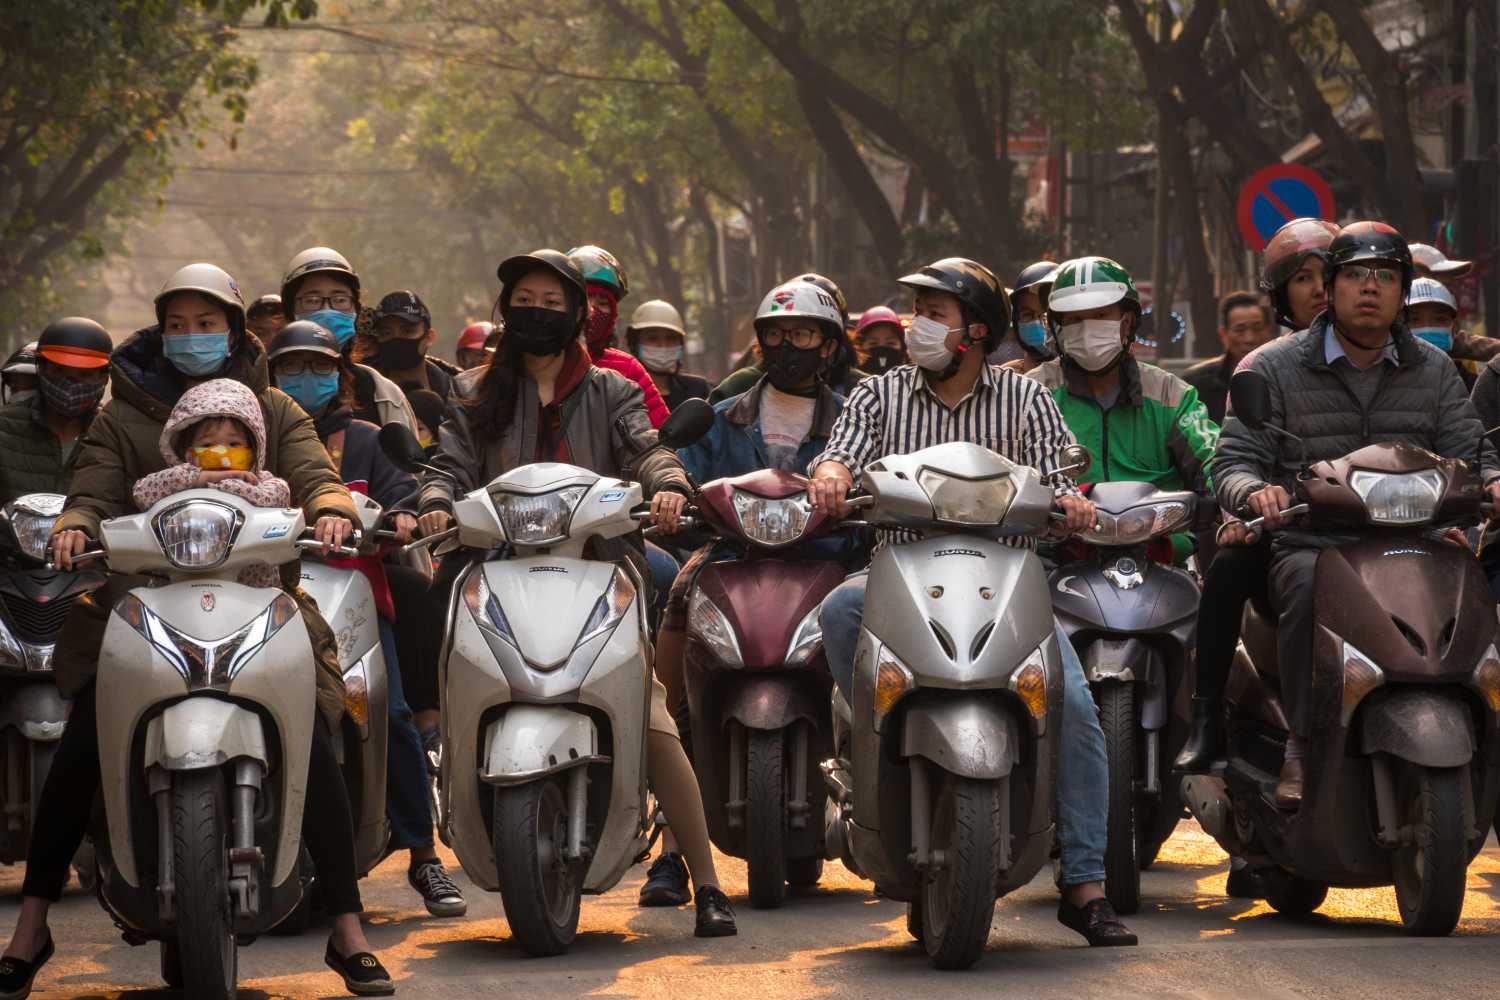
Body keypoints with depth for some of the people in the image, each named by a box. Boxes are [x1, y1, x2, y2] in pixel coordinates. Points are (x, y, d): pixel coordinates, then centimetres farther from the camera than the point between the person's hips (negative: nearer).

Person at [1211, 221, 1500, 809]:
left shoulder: (1433, 371, 16)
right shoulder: (1274, 368, 8)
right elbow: (1233, 461, 2)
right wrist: (1255, 491, -22)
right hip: (1308, 544, -2)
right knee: (1310, 585, -37)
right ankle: (1302, 747, -26)